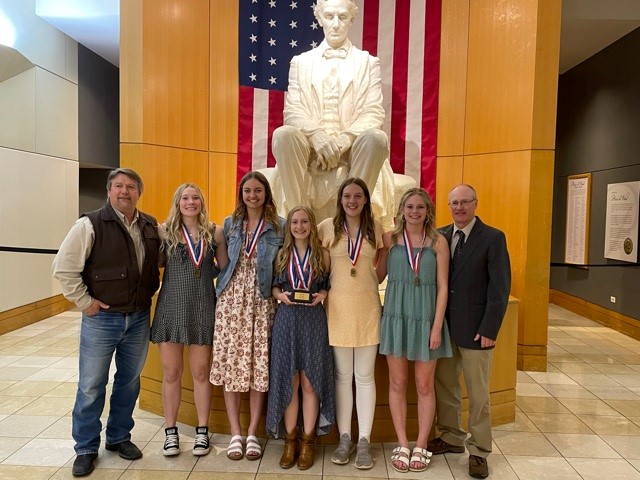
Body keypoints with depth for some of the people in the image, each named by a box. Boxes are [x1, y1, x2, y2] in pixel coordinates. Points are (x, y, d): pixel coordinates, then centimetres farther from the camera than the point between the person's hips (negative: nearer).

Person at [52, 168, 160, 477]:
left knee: (129, 381, 16)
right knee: (91, 386, 7)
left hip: (139, 318, 4)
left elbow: (159, 262, 18)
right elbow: (63, 268, -11)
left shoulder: (152, 226, 3)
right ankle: (86, 448, 26)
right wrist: (84, 302, -11)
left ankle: (119, 437, 35)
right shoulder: (90, 225, -11)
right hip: (101, 318, -4)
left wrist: (150, 292, 8)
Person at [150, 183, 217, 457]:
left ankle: (202, 431, 24)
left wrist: (207, 273, -3)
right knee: (171, 373, 9)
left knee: (201, 372, 9)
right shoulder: (166, 231, 1)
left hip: (202, 309, 0)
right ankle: (170, 431, 25)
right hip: (171, 308, 0)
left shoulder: (213, 232, 2)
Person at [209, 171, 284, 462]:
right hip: (232, 300, 2)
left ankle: (252, 434, 14)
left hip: (262, 302, -1)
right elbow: (223, 265, 8)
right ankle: (235, 434, 14)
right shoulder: (230, 224, 10)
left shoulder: (279, 226, 4)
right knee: (231, 365, 1)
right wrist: (219, 241, -5)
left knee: (259, 366, 0)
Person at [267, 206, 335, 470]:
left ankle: (308, 441, 18)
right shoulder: (281, 254, 7)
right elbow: (273, 285, 11)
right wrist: (281, 295, -10)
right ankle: (290, 440, 21)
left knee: (310, 382, 3)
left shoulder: (323, 254, 3)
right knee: (288, 382, 7)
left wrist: (323, 295, -12)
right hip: (286, 319, 1)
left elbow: (331, 286, 8)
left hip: (313, 320, -1)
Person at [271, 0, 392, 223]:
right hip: (311, 149, 1)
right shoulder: (300, 61, 18)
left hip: (352, 149, 0)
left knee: (376, 137, -32)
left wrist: (344, 139, -17)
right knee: (283, 135, -30)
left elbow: (373, 113, 3)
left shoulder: (368, 62, 15)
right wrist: (316, 135, -17)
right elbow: (292, 110, 5)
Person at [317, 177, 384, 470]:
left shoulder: (375, 228, 2)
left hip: (368, 308, 1)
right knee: (342, 376, 9)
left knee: (365, 376, 6)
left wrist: (368, 280, 2)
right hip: (338, 308, 0)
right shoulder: (327, 227, -1)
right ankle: (345, 438, 22)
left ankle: (364, 441, 16)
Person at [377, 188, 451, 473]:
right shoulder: (389, 239, 2)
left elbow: (442, 286, -3)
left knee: (424, 386, 9)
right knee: (397, 383, 8)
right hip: (396, 316, 1)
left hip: (426, 318, 0)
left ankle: (421, 447, 24)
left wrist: (437, 326, -7)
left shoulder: (438, 242, 0)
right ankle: (402, 446, 22)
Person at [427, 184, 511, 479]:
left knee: (478, 394, 8)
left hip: (474, 329, -4)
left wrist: (489, 330, -13)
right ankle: (450, 438, 33)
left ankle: (479, 452, 23)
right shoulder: (439, 236, 5)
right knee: (444, 386, 14)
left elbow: (500, 288, -10)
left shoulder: (493, 238, -7)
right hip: (443, 326, 4)